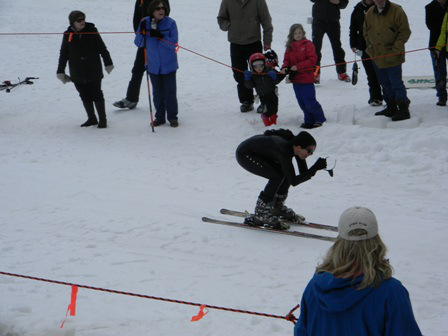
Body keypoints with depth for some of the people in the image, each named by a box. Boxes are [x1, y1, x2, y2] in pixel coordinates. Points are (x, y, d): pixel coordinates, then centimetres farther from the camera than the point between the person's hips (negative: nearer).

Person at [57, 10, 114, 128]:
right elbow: (63, 54, 8)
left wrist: (108, 63, 0)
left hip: (93, 71, -2)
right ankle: (91, 119, 21)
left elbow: (102, 48, 1)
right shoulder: (68, 35, 0)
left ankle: (102, 119, 11)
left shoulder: (92, 31, -5)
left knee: (96, 95, 1)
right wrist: (60, 71, 8)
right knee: (85, 96, 9)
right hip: (77, 73, 2)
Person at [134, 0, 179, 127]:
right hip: (153, 65, 2)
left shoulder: (170, 23, -9)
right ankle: (160, 117, 23)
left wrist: (160, 36, -27)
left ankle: (172, 117, 15)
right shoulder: (145, 23, -2)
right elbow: (139, 44, 0)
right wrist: (142, 32, -18)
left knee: (170, 92, 1)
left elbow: (173, 44, -14)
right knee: (157, 93, 11)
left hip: (168, 65, -2)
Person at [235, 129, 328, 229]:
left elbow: (304, 173, -3)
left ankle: (277, 207, 16)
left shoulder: (295, 145, -11)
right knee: (277, 176, -21)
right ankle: (260, 215, -13)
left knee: (287, 174, -2)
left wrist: (314, 170, -23)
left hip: (259, 153, 9)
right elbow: (293, 181, -33)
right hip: (244, 154, -8)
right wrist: (315, 168, -37)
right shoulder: (284, 150, -34)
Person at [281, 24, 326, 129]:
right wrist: (285, 67, -8)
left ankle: (319, 119, 8)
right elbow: (287, 60, 15)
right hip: (295, 79, 6)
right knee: (302, 102, 12)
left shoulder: (307, 44, -6)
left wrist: (298, 66, -18)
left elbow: (312, 60, -13)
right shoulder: (290, 47, 11)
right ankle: (309, 121, 23)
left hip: (306, 78, -6)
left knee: (309, 101, -7)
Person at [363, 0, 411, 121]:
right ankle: (391, 108, 23)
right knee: (385, 84, 13)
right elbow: (365, 32, 19)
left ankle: (403, 110, -3)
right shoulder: (370, 13, 6)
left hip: (392, 57, -6)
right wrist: (370, 46, 9)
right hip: (376, 56, 6)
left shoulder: (396, 11, -10)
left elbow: (405, 32, -9)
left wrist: (395, 48, -14)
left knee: (396, 83, -8)